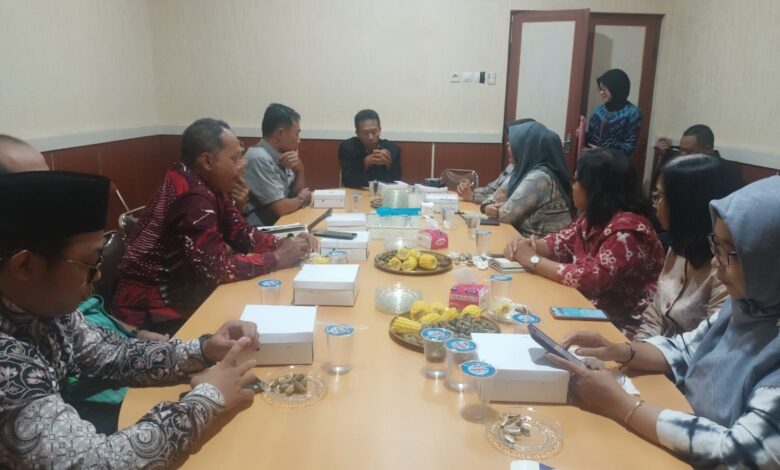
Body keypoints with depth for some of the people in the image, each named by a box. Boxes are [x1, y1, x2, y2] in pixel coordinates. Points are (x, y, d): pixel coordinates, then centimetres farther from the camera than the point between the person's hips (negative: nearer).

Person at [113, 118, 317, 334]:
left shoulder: (207, 185, 1)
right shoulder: (193, 197, -26)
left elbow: (239, 232, 7)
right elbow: (215, 267, -28)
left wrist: (283, 244, -8)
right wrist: (276, 259, -19)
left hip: (180, 291, 8)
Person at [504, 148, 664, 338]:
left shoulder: (627, 229, -24)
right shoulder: (593, 218, 3)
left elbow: (593, 279, -30)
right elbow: (561, 242, 11)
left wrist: (533, 260, -23)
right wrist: (530, 245, -11)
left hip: (622, 327, -7)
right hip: (595, 312, 7)